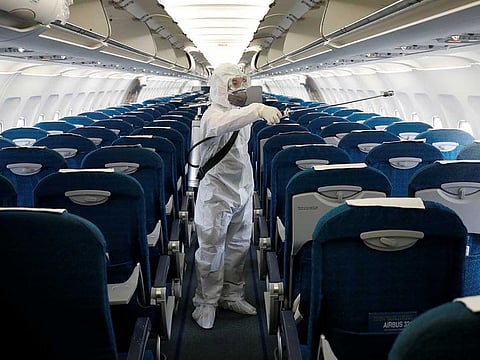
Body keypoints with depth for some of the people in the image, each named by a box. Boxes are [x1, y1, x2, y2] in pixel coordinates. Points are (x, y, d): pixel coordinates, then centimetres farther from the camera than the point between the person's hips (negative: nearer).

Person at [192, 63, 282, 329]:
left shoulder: (242, 113, 9)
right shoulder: (214, 114, -18)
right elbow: (223, 124, -45)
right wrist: (258, 109, -57)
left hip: (243, 192, 8)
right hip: (216, 194, -8)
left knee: (238, 246, 17)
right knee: (211, 251, 2)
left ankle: (231, 295, 32)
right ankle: (206, 303, 16)